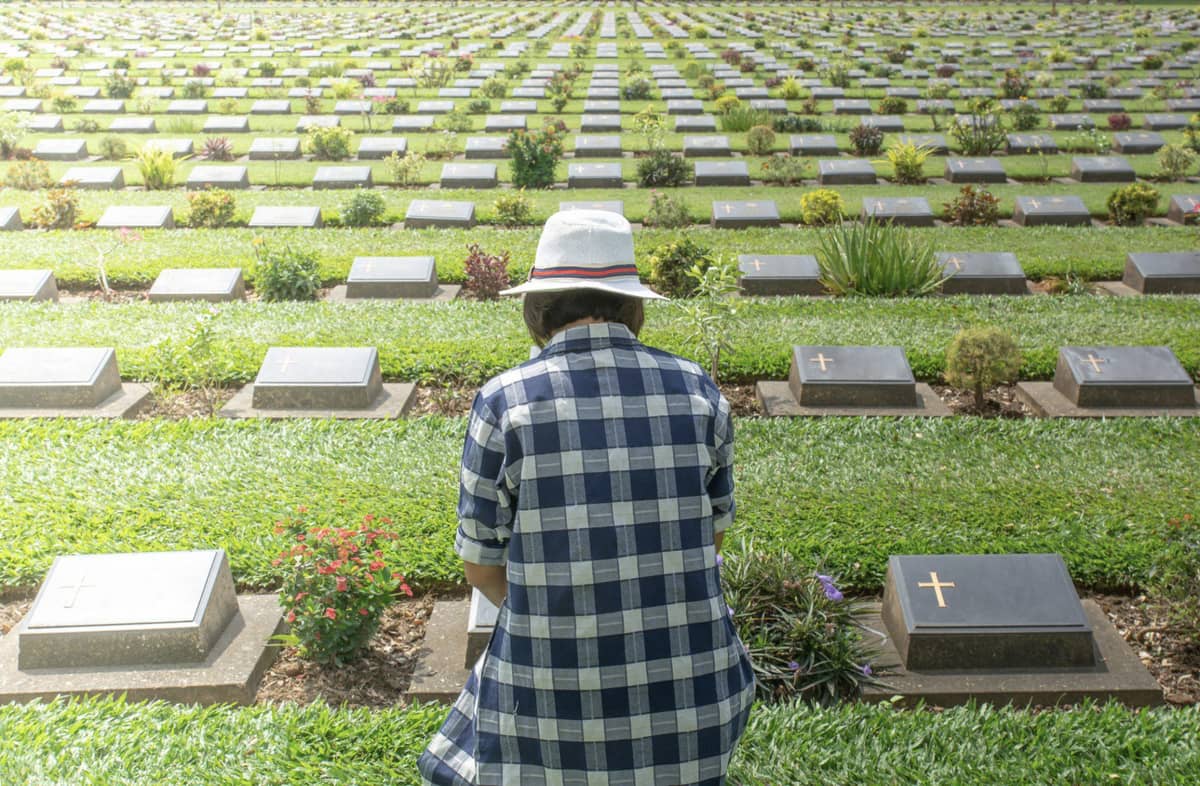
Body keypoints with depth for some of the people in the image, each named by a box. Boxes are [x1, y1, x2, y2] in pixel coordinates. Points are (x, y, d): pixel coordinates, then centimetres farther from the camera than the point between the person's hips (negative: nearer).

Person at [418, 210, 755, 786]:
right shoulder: (698, 391, -2)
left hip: (555, 700, -2)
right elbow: (713, 537, 9)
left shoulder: (502, 403, -10)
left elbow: (482, 567, -2)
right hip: (688, 693, 2)